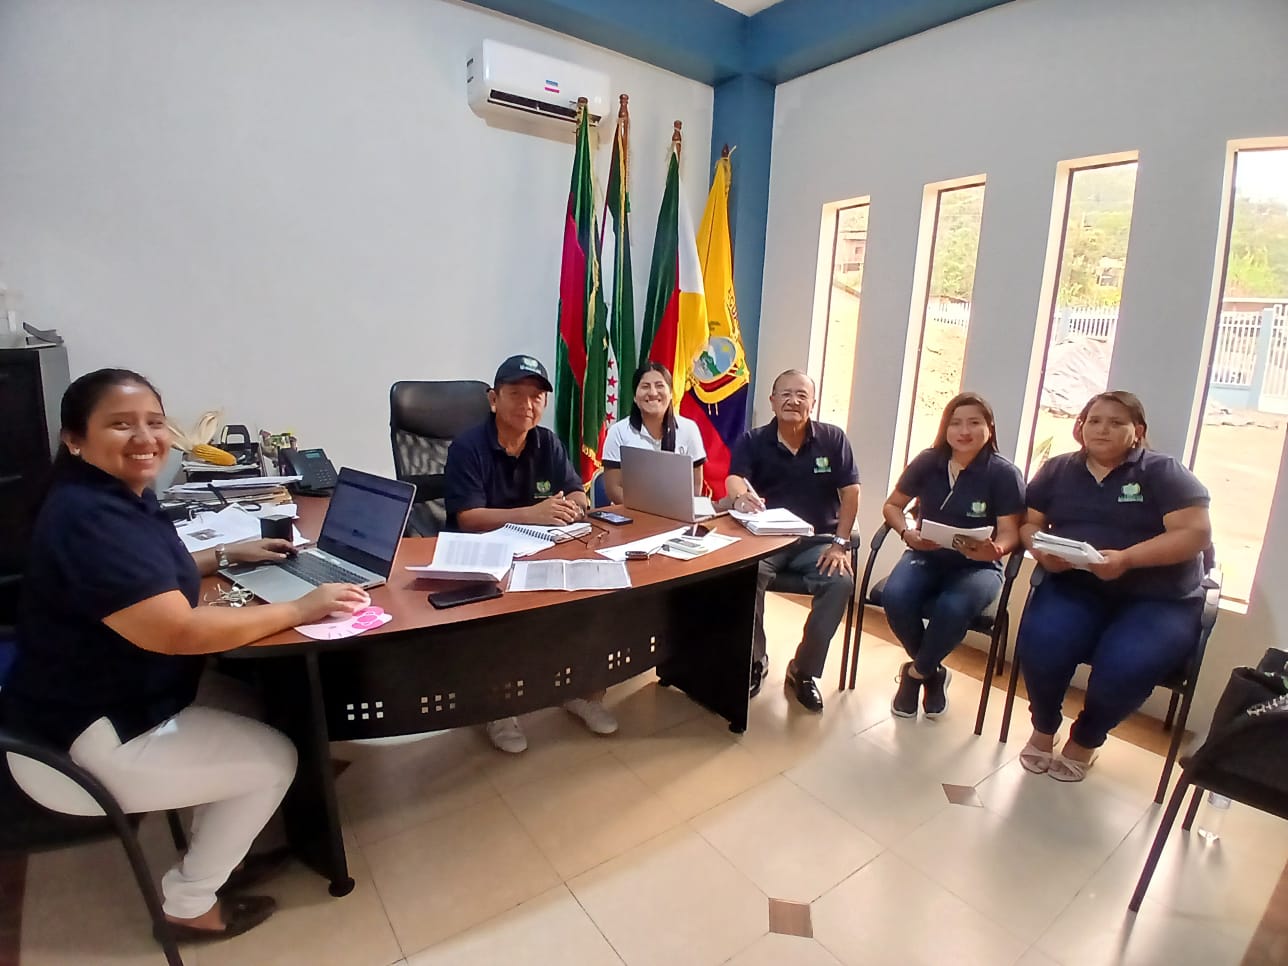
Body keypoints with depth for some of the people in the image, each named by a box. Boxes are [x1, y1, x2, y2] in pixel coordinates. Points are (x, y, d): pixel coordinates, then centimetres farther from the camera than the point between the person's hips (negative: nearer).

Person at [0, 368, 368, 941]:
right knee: (274, 758, -3)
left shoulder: (118, 496, 4)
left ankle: (210, 858, 33)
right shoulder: (88, 518, -29)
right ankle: (189, 903, 20)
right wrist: (299, 610, -29)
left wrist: (227, 555, 11)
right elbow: (180, 631, -36)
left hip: (109, 705, 10)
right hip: (85, 740, -10)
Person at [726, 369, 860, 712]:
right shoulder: (752, 441, 1)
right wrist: (742, 498, -42)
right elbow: (734, 480, -17)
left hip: (816, 539, 1)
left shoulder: (833, 439, 3)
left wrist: (840, 543, -12)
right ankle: (755, 661, -6)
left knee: (841, 581, -27)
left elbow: (850, 492, -1)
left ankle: (804, 672, -7)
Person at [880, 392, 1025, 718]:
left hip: (978, 566, -2)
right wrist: (907, 533, -13)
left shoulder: (1004, 473, -7)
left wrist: (994, 550, -32)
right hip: (927, 556, 2)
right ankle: (932, 673, 1)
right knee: (895, 596, -30)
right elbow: (892, 505, 8)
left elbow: (1010, 533, -8)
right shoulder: (927, 462, 0)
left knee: (953, 607, -35)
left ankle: (916, 672, -2)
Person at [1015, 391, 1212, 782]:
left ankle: (1085, 740, 5)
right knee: (1039, 645, -29)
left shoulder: (1163, 472, 0)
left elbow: (1196, 533, -9)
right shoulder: (1058, 470, 11)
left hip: (1157, 599, -1)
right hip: (1076, 587, 2)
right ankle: (1044, 728, 5)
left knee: (1123, 668, -31)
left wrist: (1127, 559, -23)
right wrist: (1043, 551, -12)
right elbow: (1030, 523, 11)